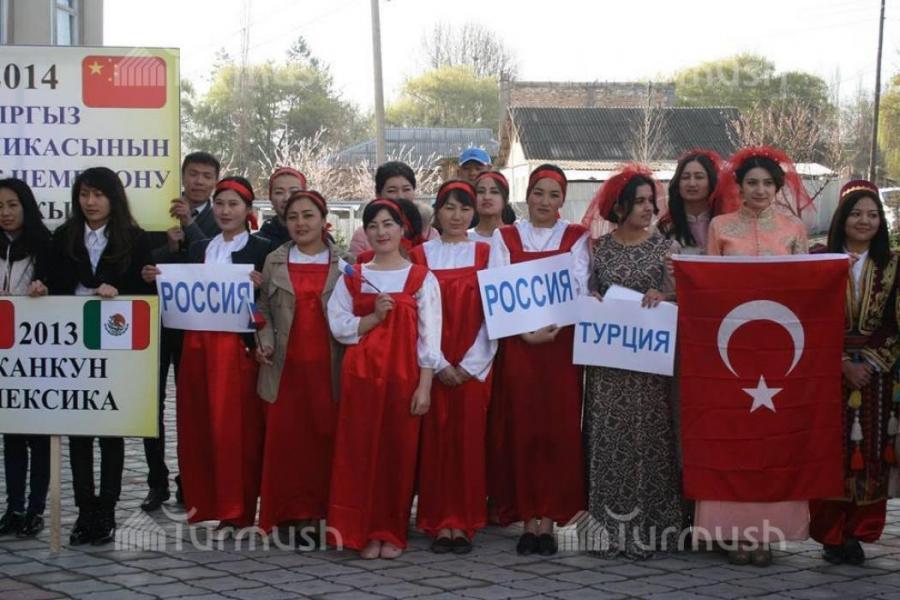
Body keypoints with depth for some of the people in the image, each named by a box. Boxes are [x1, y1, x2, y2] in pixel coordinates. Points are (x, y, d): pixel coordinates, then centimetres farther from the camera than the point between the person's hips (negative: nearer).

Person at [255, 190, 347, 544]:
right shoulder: (274, 262, 11)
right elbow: (264, 310, 12)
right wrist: (265, 342, -1)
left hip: (329, 366, -1)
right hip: (287, 367, 1)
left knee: (328, 436, -1)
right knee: (286, 438, -1)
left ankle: (327, 511, 8)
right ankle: (293, 514, 6)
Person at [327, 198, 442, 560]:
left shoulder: (421, 279, 2)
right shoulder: (352, 278, 9)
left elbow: (429, 336, -2)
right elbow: (338, 326, 4)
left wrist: (424, 385, -8)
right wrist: (373, 318, -11)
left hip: (403, 377, -1)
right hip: (361, 375, 2)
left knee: (399, 452, 1)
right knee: (361, 451, -1)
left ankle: (392, 533, 12)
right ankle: (365, 532, 7)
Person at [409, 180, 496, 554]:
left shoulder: (486, 254, 4)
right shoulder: (420, 256, 5)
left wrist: (469, 364, -7)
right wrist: (438, 363, -8)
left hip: (474, 365, 0)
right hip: (433, 365, 0)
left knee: (469, 440, -1)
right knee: (435, 440, -1)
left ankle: (464, 523, 5)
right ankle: (440, 523, 3)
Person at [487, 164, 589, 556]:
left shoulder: (576, 238, 8)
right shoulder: (505, 237, 9)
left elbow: (578, 291, -2)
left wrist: (552, 328, -18)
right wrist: (525, 332, -15)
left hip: (561, 344, 0)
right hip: (517, 344, 0)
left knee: (558, 430, -3)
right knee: (520, 431, -2)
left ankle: (549, 519, 1)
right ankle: (529, 520, 3)